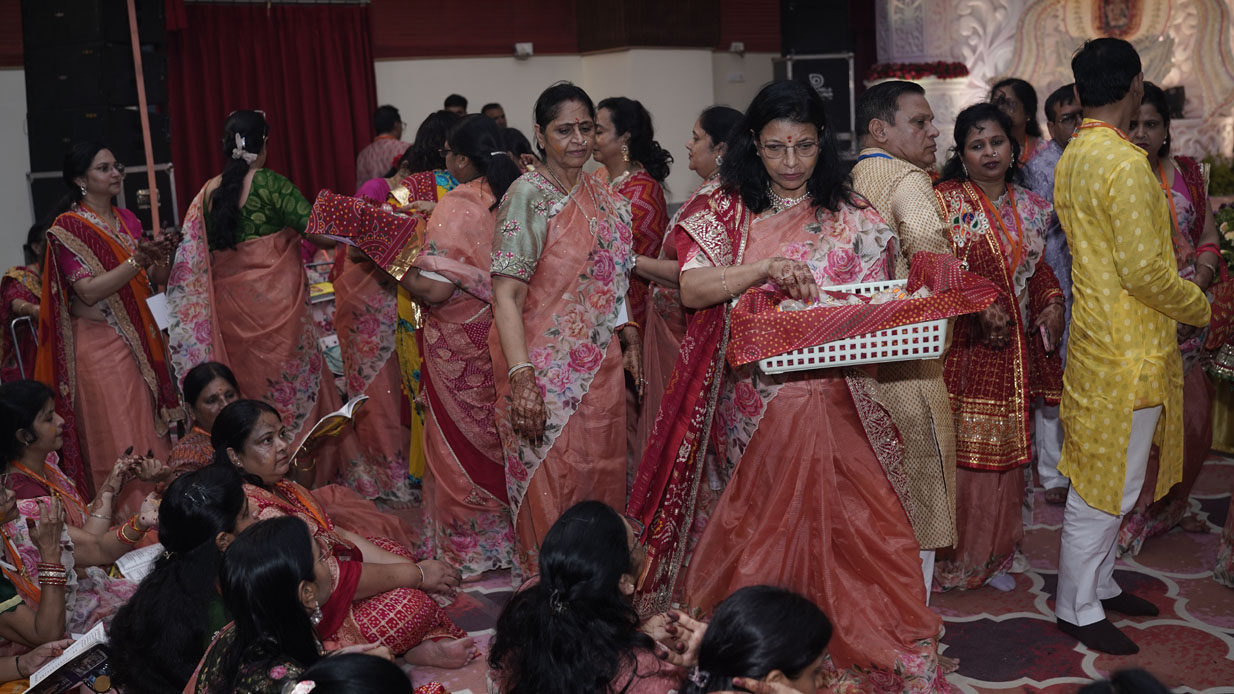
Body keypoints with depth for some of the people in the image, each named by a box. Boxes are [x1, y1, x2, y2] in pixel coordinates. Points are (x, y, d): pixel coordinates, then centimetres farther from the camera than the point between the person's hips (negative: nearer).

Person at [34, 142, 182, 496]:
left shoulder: (128, 220, 12)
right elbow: (89, 291, -17)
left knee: (151, 433, 6)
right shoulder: (68, 227, -7)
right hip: (100, 344, -6)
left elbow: (156, 279, 11)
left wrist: (160, 256, -9)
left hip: (141, 340, 6)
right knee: (118, 443, -5)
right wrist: (137, 259, -25)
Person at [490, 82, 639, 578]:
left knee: (600, 480, 12)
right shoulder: (527, 196, -11)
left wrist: (630, 342, 12)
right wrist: (520, 379, -25)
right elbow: (506, 296, -17)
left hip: (600, 368, 6)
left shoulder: (605, 199, 9)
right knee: (551, 492, 2)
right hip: (546, 372, -6)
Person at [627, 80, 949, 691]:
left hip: (831, 402, 0)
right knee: (754, 527, 7)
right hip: (750, 404, 0)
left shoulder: (853, 220, 5)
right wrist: (765, 268, -24)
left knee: (834, 522, -2)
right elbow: (691, 288, -10)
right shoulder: (725, 213, 4)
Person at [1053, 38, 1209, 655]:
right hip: (1127, 349, -10)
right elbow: (1144, 270, -23)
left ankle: (1099, 583, 32)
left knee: (1103, 480, 19)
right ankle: (1078, 609, 13)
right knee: (1105, 486, 1)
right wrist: (1200, 307, -6)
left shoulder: (1073, 156, 9)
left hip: (1096, 334, 10)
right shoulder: (1124, 163, -21)